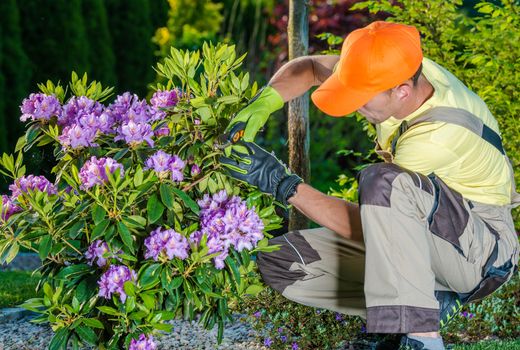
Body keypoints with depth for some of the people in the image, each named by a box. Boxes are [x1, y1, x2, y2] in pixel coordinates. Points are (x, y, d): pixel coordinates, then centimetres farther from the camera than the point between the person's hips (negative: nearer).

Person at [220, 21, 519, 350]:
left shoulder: (440, 135, -31)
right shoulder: (401, 69, -9)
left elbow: (365, 226, -28)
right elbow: (309, 67, 8)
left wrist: (282, 183, -26)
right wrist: (263, 104, -11)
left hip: (483, 251, -8)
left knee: (384, 181, -39)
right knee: (277, 262, -4)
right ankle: (430, 301, -5)